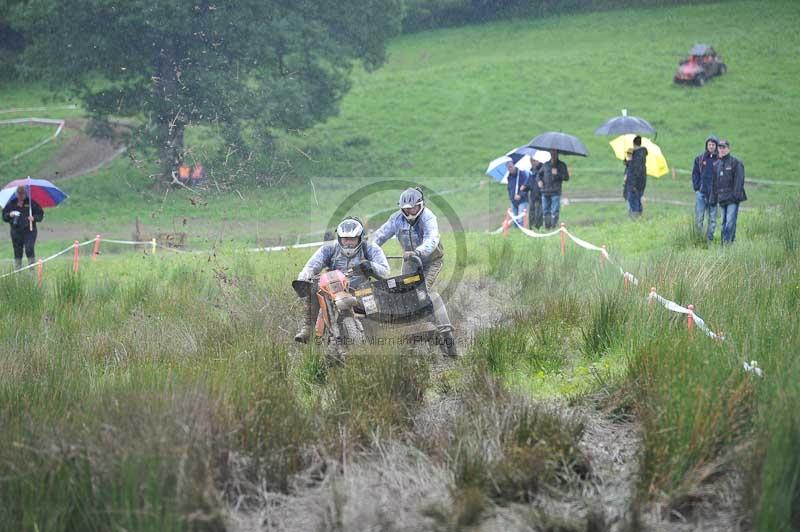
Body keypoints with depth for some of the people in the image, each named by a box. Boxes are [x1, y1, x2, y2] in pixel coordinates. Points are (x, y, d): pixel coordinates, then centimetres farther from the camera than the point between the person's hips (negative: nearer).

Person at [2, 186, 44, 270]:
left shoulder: (31, 202, 3)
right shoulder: (11, 203, 9)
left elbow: (40, 214, 5)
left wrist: (34, 218, -15)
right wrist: (9, 215, -10)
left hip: (29, 231, -3)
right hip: (16, 231, 3)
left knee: (29, 249, -17)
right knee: (17, 252, 5)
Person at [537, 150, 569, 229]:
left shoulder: (561, 165, 7)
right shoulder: (546, 165, 15)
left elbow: (566, 178, 2)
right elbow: (540, 173, 27)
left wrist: (557, 173, -12)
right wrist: (539, 180, 7)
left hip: (555, 192, -3)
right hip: (545, 192, 3)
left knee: (554, 211, -11)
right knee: (545, 211, 4)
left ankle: (554, 226, -11)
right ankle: (547, 226, 11)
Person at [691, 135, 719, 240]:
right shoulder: (699, 158, 6)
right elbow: (695, 173, 10)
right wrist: (696, 187, 0)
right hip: (701, 192, 1)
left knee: (712, 218, 4)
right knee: (698, 218, -2)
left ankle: (709, 238, 11)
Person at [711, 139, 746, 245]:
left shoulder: (736, 163, -3)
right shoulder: (716, 165, 17)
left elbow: (739, 180, -8)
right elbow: (714, 183, 21)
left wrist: (737, 195, -17)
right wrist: (713, 198, 15)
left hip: (732, 199, -6)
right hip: (722, 198, 6)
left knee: (730, 221, -14)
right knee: (724, 222, 8)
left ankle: (727, 242, -18)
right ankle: (724, 244, 11)